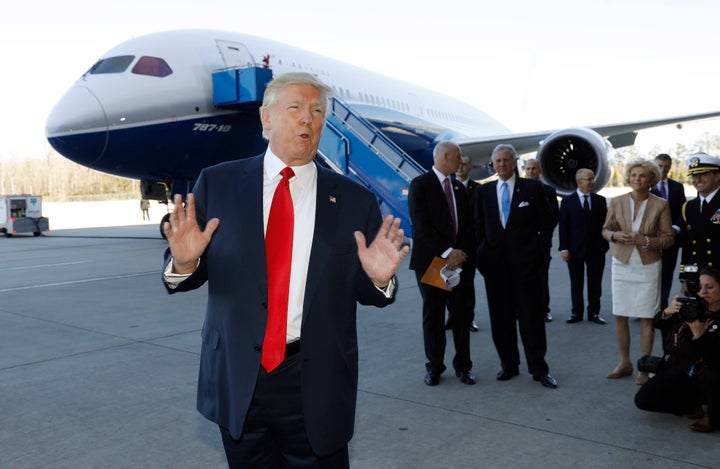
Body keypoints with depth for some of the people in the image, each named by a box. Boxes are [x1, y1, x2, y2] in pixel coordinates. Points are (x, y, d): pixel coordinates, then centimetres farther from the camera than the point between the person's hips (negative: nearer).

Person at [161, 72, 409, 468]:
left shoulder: (353, 201, 0)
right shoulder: (217, 183, 1)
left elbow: (362, 291, 2)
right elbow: (187, 273, 2)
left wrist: (378, 279, -20)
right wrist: (184, 261, -20)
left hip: (316, 387, 0)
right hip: (236, 381, 1)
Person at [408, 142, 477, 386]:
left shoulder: (459, 188, 14)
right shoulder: (420, 185, -6)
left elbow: (468, 225, 10)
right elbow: (421, 226, -14)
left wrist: (462, 253, -7)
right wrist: (447, 253, -17)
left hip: (459, 259, 5)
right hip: (430, 261, -5)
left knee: (462, 314, 6)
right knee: (433, 315, 6)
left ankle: (463, 365, 18)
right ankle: (434, 367, 17)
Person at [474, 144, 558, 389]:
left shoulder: (532, 187, 2)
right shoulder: (483, 191, 9)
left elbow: (549, 219, 5)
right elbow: (479, 225, 14)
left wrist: (539, 246, -4)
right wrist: (483, 251, 3)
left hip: (526, 260, -2)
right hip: (495, 262, 3)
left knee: (531, 316, 2)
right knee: (501, 318, 7)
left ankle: (539, 369, 12)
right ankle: (508, 365, 20)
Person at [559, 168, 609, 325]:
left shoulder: (600, 200, 6)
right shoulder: (567, 201, 0)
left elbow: (605, 223, 6)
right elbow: (563, 226, -2)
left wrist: (604, 245, -2)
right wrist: (564, 248, -8)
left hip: (596, 249, 2)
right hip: (575, 249, -1)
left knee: (595, 282, 7)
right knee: (576, 283, 7)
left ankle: (594, 313, 17)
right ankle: (576, 313, 17)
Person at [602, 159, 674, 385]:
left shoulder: (660, 205, -3)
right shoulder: (617, 202, 3)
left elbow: (668, 238, -1)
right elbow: (605, 230, 10)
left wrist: (646, 240, -17)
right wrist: (616, 235, -11)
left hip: (648, 266, -2)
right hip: (622, 264, 2)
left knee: (646, 318, 1)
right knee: (620, 316, 5)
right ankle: (625, 363, 21)